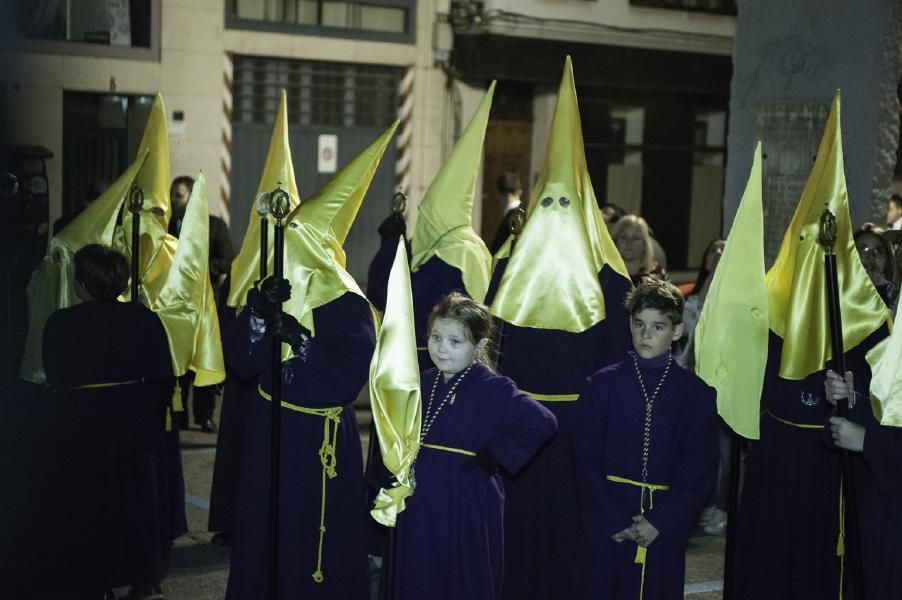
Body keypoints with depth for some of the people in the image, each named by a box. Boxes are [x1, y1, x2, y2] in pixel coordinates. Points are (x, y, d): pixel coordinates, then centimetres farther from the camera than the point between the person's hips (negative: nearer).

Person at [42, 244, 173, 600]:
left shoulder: (60, 324, -12)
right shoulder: (143, 319, -8)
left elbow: (55, 382, -5)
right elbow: (163, 378, -5)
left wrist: (69, 421, 10)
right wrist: (152, 417, 11)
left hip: (84, 427, -1)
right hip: (137, 424, 2)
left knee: (91, 504, 12)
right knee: (139, 500, 14)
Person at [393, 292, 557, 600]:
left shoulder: (493, 389, -14)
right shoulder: (425, 383, 7)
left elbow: (543, 423, -25)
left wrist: (495, 453, -18)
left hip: (467, 510, -6)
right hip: (420, 508, 6)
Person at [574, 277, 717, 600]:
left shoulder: (696, 393, 3)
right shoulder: (601, 385, 2)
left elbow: (698, 470, 0)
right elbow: (587, 459, -1)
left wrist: (662, 522, -10)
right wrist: (613, 520, -10)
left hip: (665, 530, 0)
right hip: (607, 524, 0)